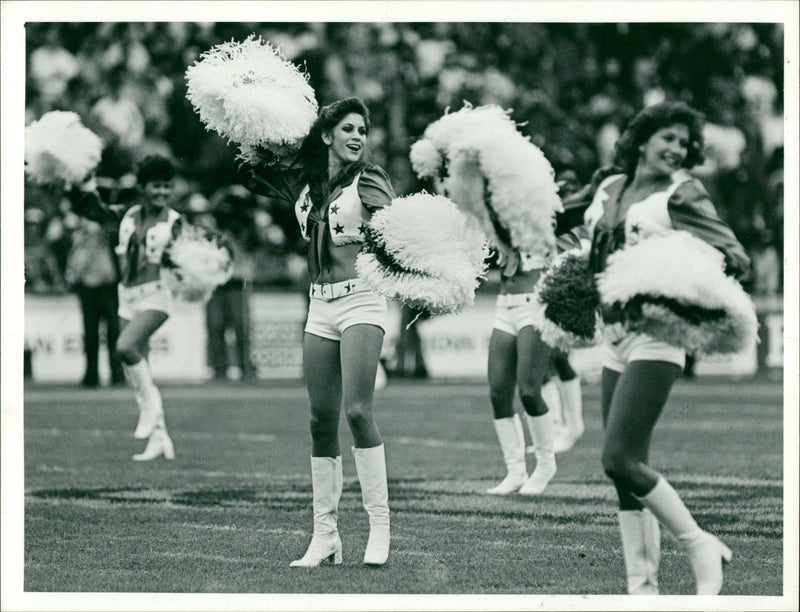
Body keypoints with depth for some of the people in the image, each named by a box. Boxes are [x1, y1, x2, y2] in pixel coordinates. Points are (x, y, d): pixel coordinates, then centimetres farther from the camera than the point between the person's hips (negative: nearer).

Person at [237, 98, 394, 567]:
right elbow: (250, 174, 30)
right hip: (321, 305, 6)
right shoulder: (304, 181, 14)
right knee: (322, 421, 4)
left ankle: (380, 527, -13)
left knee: (358, 409, -18)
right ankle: (325, 536, 8)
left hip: (361, 301, -6)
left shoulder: (367, 180, -2)